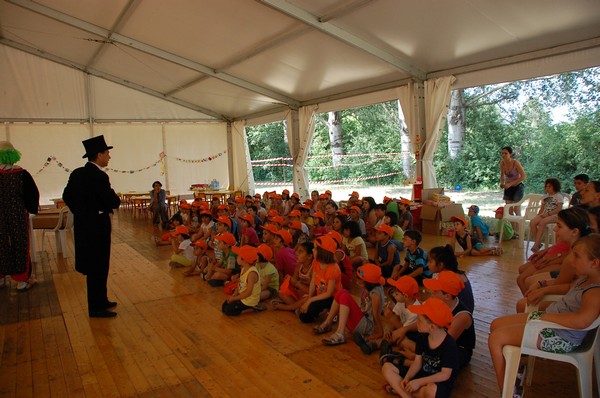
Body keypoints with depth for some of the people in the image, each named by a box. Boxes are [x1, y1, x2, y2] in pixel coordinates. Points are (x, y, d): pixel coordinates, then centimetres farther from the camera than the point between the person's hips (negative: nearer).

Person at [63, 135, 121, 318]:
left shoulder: (77, 173, 6)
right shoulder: (99, 176, -20)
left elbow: (67, 196, 13)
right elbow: (113, 202, -21)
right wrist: (115, 198, 0)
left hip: (82, 225, 9)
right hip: (97, 226, -9)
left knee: (95, 266, 19)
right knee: (98, 267, 1)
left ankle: (100, 300, 31)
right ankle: (96, 307, 10)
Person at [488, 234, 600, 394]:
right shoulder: (584, 279, 3)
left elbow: (582, 320, -46)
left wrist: (544, 316, -34)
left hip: (559, 338, -10)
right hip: (547, 318, 10)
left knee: (495, 339, -13)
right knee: (496, 325, 12)